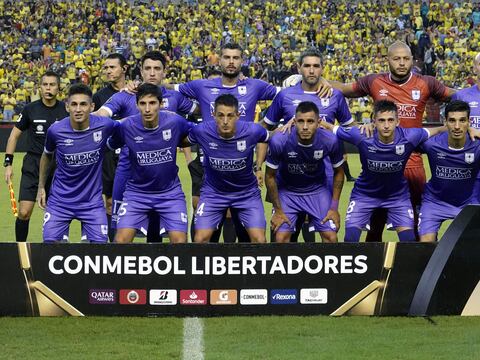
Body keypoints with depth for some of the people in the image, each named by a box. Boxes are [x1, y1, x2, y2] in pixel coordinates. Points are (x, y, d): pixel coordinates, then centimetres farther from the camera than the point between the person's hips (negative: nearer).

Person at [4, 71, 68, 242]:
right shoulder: (30, 109, -1)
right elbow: (14, 135, 7)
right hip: (32, 166, -1)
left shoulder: (66, 109, 0)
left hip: (58, 168, 1)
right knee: (24, 213, -9)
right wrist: (8, 163, 1)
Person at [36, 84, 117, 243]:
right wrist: (41, 187, 13)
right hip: (60, 200, 0)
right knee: (51, 243, -5)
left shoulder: (104, 125, -16)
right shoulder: (55, 130, -14)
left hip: (92, 200, 0)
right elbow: (47, 155, 9)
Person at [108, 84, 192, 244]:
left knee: (180, 242, -6)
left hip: (170, 192, 0)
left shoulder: (175, 122, -16)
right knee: (121, 241, -11)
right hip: (137, 192, 0)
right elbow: (108, 145, -2)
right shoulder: (126, 126, -17)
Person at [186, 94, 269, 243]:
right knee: (200, 239, -7)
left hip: (247, 193, 0)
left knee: (259, 240, -8)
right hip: (213, 192, 0)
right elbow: (184, 140, 1)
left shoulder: (252, 131, -24)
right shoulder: (202, 131, -23)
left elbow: (268, 137, 0)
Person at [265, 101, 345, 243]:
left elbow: (338, 173, -4)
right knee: (281, 238, -11)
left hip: (318, 190, 1)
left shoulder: (329, 141, -24)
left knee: (331, 238, -5)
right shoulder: (279, 141, -29)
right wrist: (278, 210, -9)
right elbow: (270, 176, -12)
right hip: (286, 190, -1)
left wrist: (334, 208, -5)